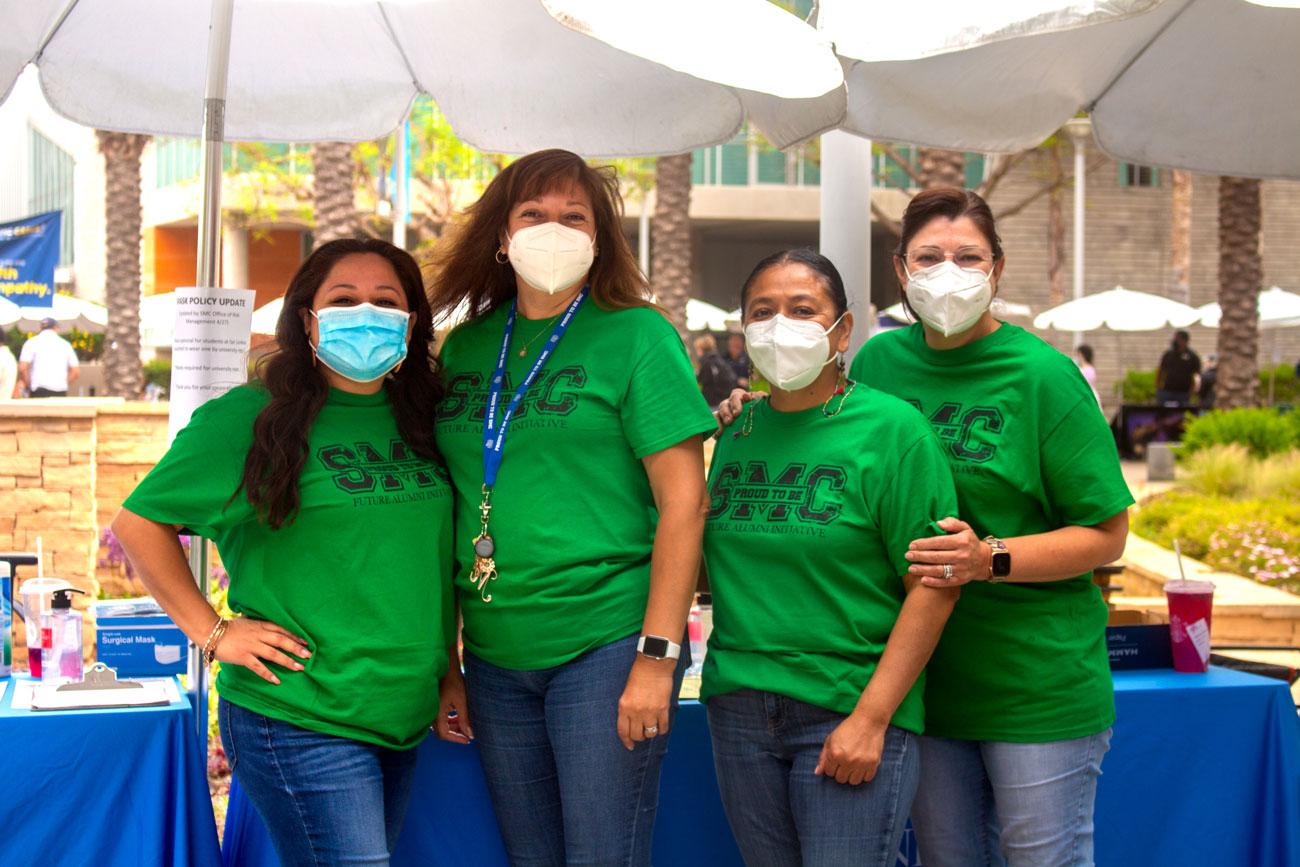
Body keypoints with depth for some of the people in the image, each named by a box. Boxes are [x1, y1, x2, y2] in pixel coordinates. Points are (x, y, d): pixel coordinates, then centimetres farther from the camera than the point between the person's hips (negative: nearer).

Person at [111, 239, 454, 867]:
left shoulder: (423, 424, 10)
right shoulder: (250, 419, -8)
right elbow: (138, 522, -4)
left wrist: (445, 668, 15)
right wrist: (212, 632, -9)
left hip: (403, 721, 6)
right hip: (298, 723, -6)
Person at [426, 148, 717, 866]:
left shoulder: (637, 336, -4)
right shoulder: (464, 347, 9)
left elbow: (683, 503, -9)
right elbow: (449, 509, 14)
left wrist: (656, 659, -14)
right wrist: (442, 663, 11)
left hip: (605, 646, -4)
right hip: (495, 658, 5)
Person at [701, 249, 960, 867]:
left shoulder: (892, 428, -6)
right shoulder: (737, 431, 10)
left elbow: (935, 585, -11)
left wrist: (871, 717, -15)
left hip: (851, 710, -5)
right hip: (739, 711, 5)